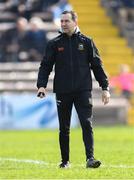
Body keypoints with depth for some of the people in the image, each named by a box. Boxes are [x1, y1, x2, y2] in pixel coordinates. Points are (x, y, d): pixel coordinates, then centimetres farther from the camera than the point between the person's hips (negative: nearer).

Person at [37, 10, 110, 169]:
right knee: (64, 129, 7)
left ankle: (90, 158, -17)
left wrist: (105, 87, 4)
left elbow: (97, 66, 8)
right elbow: (45, 66, 6)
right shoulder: (54, 44, 7)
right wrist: (41, 85, -10)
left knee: (87, 124, -12)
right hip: (62, 92, 1)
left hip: (83, 90, -1)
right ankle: (65, 160, 17)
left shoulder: (86, 42, 6)